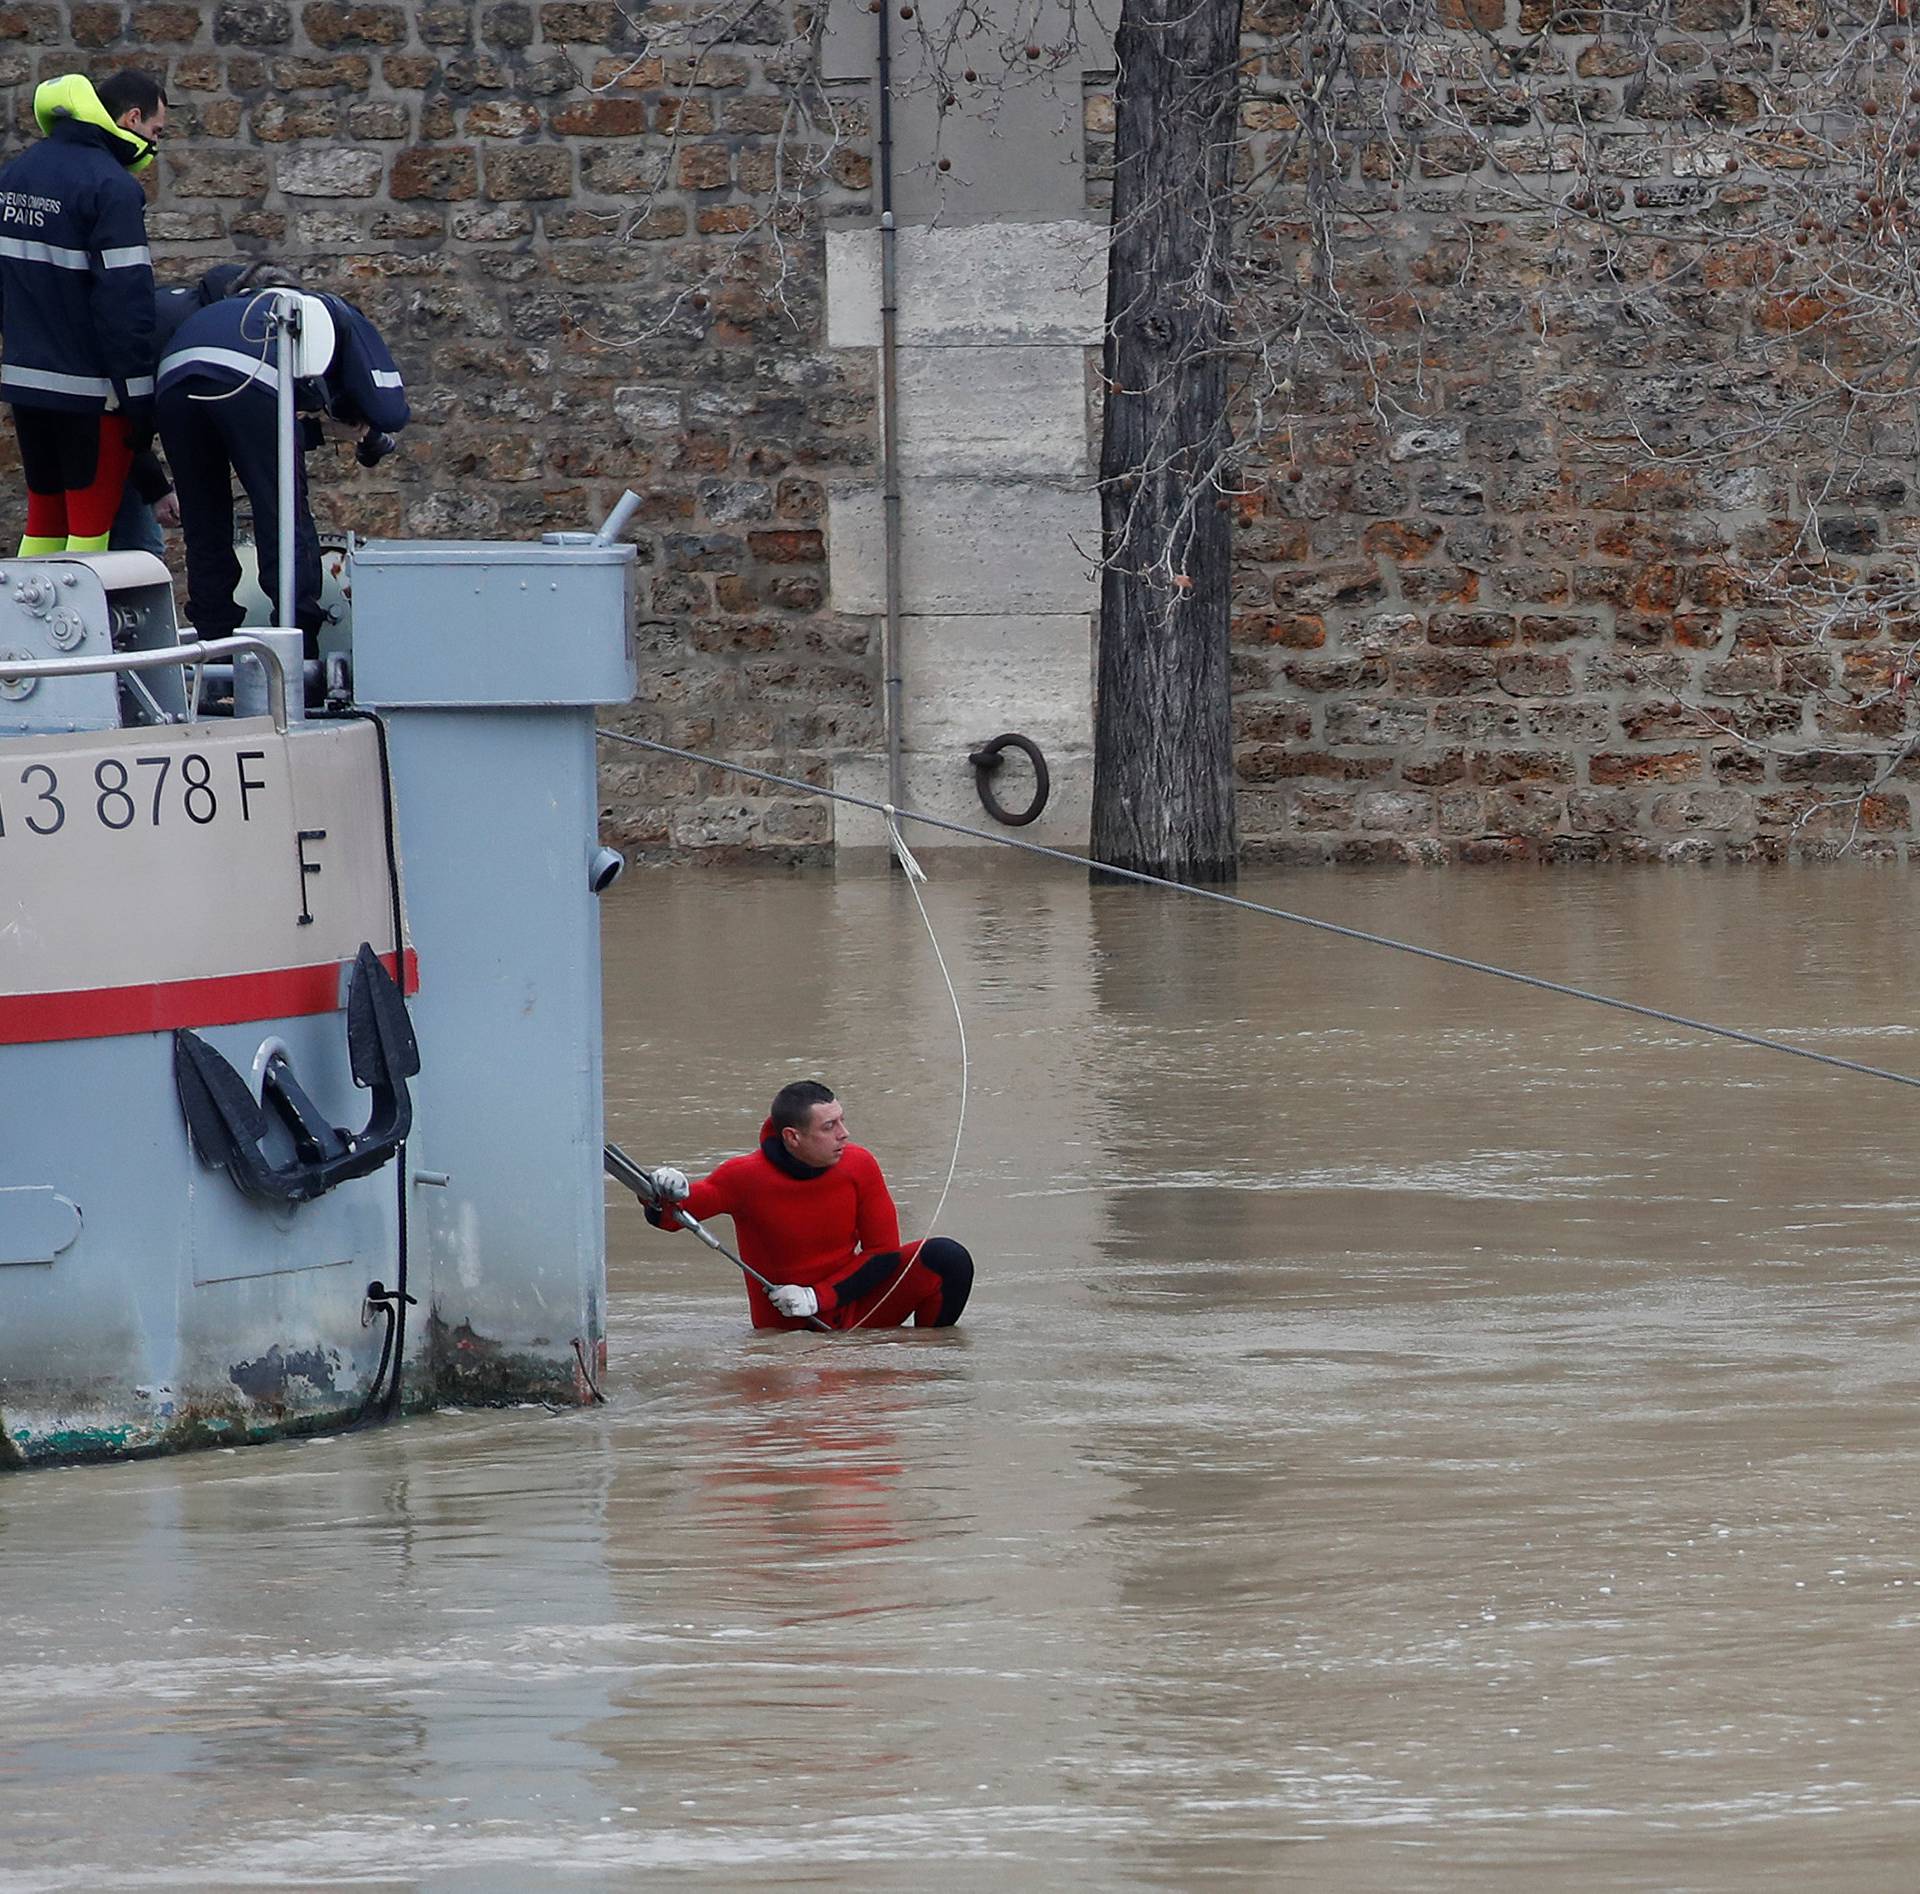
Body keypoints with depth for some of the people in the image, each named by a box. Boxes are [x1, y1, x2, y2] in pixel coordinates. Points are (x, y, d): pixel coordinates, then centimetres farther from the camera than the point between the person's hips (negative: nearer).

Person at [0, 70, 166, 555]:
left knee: (43, 519, 15)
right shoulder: (112, 187, -16)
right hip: (89, 388, -7)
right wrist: (139, 395, -15)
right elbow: (125, 297, -19)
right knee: (91, 524, -3)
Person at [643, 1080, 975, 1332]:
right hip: (787, 1329, -2)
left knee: (947, 1258, -14)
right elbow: (666, 1219, -15)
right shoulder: (746, 1177, -16)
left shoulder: (859, 1166, -7)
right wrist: (665, 1197, -41)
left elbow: (883, 1252, -4)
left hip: (853, 1310, 2)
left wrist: (819, 1296, -16)